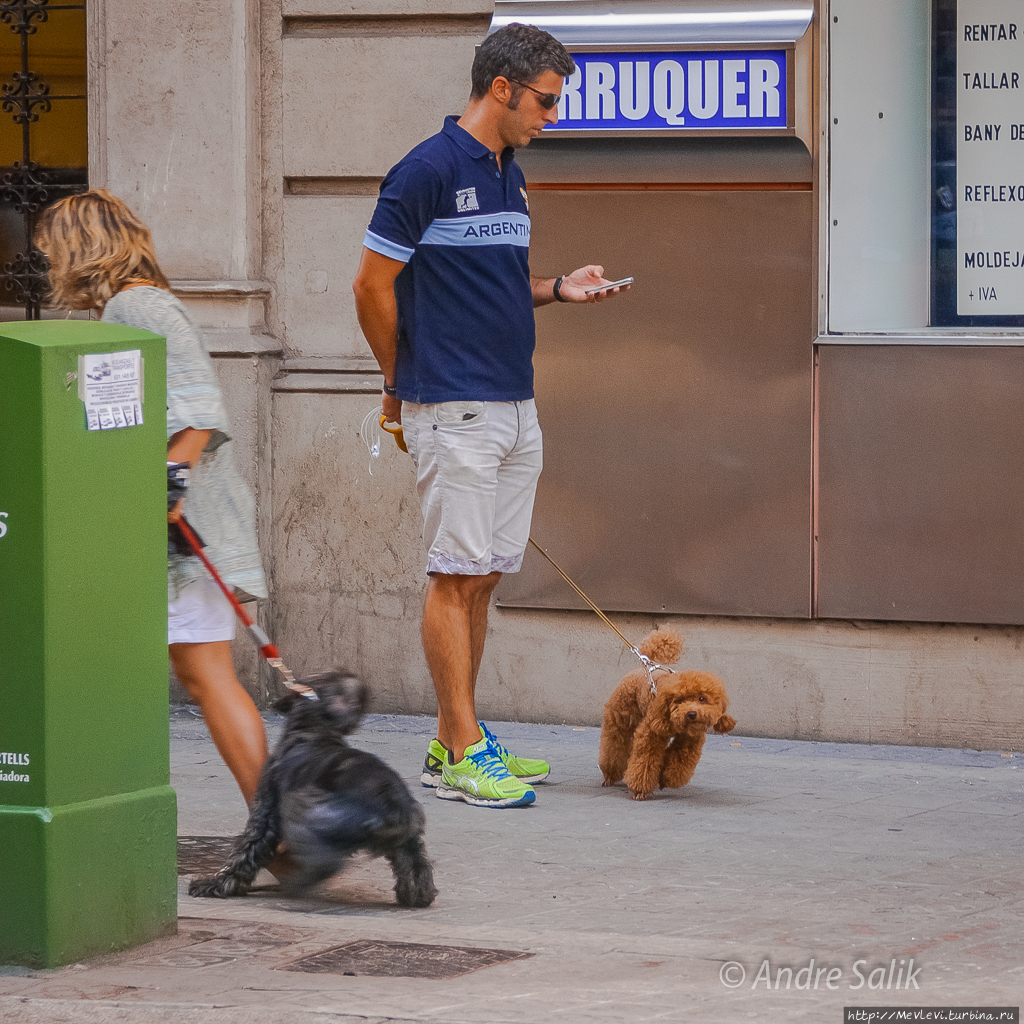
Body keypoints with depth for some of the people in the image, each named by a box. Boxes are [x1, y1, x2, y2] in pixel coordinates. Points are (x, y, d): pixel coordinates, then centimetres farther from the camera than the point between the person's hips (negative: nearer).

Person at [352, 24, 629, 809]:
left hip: (515, 407, 8)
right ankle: (464, 753, -5)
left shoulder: (510, 178, 15)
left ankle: (452, 739, 16)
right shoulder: (428, 171, -12)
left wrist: (559, 290, 6)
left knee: (487, 574, 10)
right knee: (457, 574, -6)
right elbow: (374, 286, -9)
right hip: (455, 411, -8)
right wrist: (404, 385, 1)